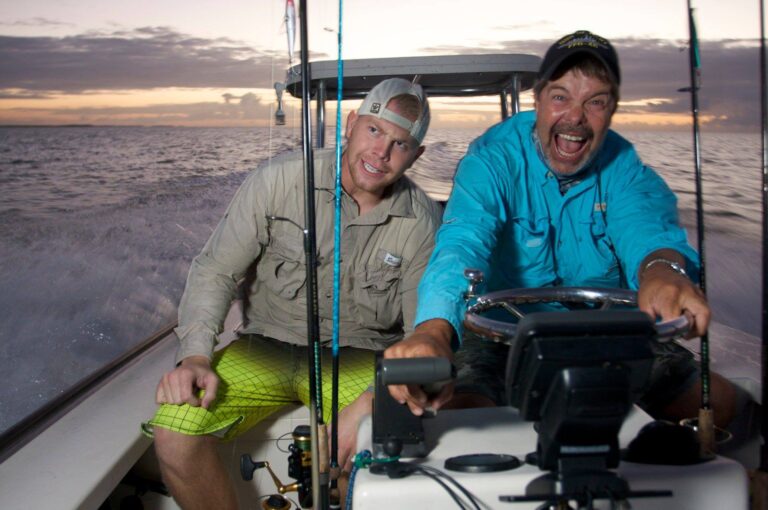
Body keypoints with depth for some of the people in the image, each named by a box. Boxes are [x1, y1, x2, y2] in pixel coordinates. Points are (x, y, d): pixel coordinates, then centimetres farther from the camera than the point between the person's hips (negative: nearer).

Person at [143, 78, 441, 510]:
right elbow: (215, 272, -2)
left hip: (359, 358, 0)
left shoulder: (422, 220, -6)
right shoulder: (280, 179, -8)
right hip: (268, 347, 1)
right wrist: (195, 356, -17)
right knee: (174, 429, -24)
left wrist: (371, 401, -22)